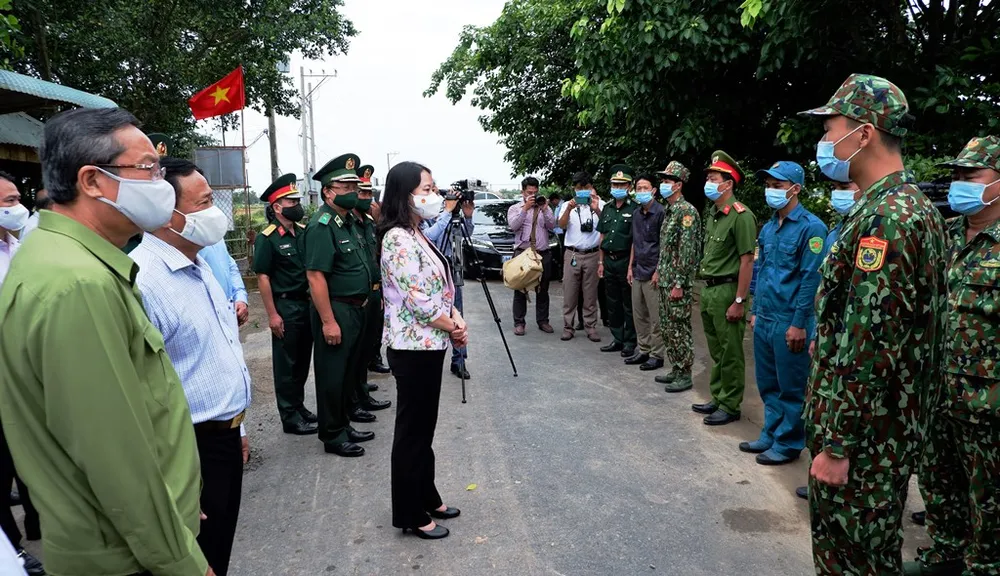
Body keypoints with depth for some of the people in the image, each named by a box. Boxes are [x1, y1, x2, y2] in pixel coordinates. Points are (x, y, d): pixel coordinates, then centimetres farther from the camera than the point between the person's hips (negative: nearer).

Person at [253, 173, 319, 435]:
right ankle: (290, 417, 14)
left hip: (308, 304, 6)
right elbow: (263, 277, -12)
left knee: (303, 360, 16)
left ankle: (299, 406, 31)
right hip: (285, 308, -6)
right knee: (286, 364, 4)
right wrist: (272, 314, -14)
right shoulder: (267, 238, -11)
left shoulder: (304, 232, 5)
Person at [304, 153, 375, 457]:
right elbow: (315, 276, -23)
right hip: (335, 310, -10)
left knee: (348, 371, 19)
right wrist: (328, 321, -25)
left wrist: (362, 299, 17)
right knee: (332, 375, 2)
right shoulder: (322, 225, -18)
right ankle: (332, 436, 15)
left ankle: (344, 425, 32)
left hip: (355, 309, 10)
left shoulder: (349, 221, 12)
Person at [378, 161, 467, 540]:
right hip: (413, 348, -9)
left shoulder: (417, 235, 11)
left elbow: (440, 288, 15)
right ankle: (410, 515, 18)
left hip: (429, 344, 10)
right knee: (412, 431, 4)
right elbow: (418, 301, -22)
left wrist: (456, 319, -2)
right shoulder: (398, 239, -19)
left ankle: (426, 498, 35)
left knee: (424, 427, 19)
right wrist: (453, 328, -9)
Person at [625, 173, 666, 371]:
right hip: (638, 272, 7)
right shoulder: (636, 213, 13)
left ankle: (657, 355, 7)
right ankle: (644, 351, 23)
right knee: (638, 315, 12)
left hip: (652, 273, -7)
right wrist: (630, 267, 14)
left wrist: (658, 271, -14)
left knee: (655, 317, -2)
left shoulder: (660, 212, -8)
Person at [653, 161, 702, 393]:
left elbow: (687, 250, -20)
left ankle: (685, 376, 8)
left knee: (679, 329, -2)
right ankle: (675, 369, 25)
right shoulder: (669, 211, 15)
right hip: (665, 282, 10)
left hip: (677, 283, -10)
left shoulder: (686, 211, -15)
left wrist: (679, 284, -21)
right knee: (667, 328, 15)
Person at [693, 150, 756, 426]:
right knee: (716, 351, 17)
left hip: (727, 291, -8)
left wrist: (739, 302, -18)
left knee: (730, 353, 2)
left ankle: (730, 406, 13)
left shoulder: (741, 216, -14)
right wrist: (706, 289, 15)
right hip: (708, 289, 8)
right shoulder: (712, 214, 12)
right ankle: (717, 398, 29)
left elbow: (747, 261, -17)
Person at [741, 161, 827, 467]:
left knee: (790, 387, 5)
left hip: (789, 323, -7)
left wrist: (799, 323, -16)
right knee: (768, 384, 16)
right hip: (764, 320, 7)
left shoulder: (811, 227, -11)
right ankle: (770, 435, 29)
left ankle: (788, 444, 18)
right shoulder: (768, 228, 12)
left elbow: (811, 278, -14)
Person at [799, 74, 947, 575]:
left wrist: (836, 444, -21)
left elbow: (868, 343, -26)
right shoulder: (912, 206, 12)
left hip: (865, 433, -10)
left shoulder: (885, 218, -21)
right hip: (893, 424, 10)